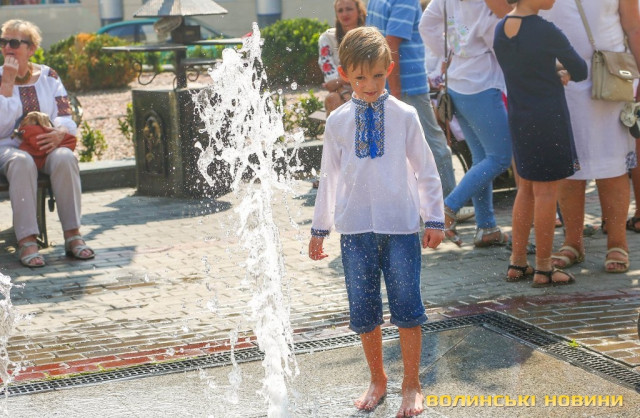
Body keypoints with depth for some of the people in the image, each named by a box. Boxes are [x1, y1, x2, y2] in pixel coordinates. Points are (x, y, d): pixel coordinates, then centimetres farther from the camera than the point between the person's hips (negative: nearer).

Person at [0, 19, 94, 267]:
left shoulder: (48, 76, 11)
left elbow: (66, 118, 4)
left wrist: (59, 133, -20)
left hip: (47, 145, 2)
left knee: (65, 157, -33)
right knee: (22, 162, -38)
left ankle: (73, 235, -32)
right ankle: (26, 241, -42)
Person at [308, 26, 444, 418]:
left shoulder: (404, 115, -1)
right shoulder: (338, 122, 4)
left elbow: (426, 169, 5)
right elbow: (330, 177, 12)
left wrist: (435, 219, 4)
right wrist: (320, 228, 15)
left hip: (400, 226, -2)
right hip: (355, 227, 2)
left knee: (407, 306, 1)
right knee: (363, 310, 8)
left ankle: (412, 385, 16)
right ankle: (377, 381, 26)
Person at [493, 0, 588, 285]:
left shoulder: (500, 30, 5)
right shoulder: (545, 32, -17)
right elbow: (580, 72, -6)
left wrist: (554, 74, 3)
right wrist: (563, 73, 14)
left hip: (518, 119, 7)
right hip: (548, 119, -7)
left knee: (526, 187, 17)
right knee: (546, 191, 1)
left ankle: (517, 263, 21)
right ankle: (543, 269, 7)